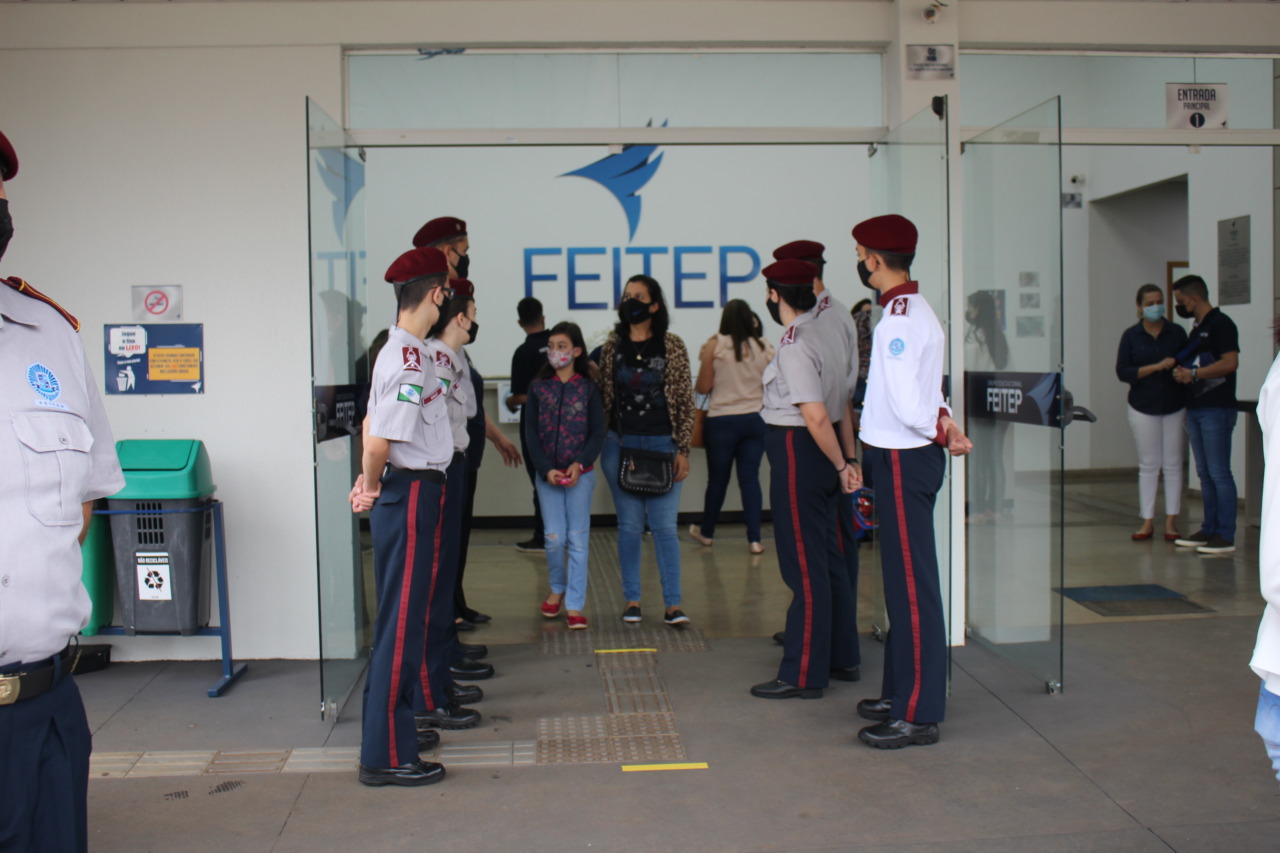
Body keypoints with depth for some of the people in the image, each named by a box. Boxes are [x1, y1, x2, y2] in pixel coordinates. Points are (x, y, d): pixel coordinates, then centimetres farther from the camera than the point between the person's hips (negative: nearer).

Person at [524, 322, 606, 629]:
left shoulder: (588, 388, 0)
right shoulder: (539, 388, 3)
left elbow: (598, 433, -2)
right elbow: (531, 434, 1)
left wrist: (580, 464, -15)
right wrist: (546, 469, -10)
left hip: (581, 474, -1)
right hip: (547, 474, 1)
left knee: (578, 539, 0)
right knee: (554, 538, 2)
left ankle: (574, 605, 5)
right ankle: (557, 588, 28)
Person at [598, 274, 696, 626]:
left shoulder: (672, 346, -1)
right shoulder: (611, 347, 6)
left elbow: (685, 400, 0)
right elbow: (603, 397, 12)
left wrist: (683, 450, -5)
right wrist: (599, 443, 7)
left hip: (662, 445, -2)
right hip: (620, 445, 2)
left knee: (664, 525, -3)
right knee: (629, 525, 6)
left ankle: (673, 603, 2)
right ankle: (632, 599, 15)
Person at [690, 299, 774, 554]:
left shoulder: (715, 345, -7)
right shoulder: (765, 347, 1)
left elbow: (703, 387, -4)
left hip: (722, 420, -2)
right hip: (755, 418, 2)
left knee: (718, 478, 11)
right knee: (750, 477, 5)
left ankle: (706, 532, 28)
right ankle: (755, 539, 2)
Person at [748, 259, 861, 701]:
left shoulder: (794, 346, -19)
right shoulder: (822, 333, 10)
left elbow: (816, 416, -24)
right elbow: (843, 405, 13)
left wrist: (841, 467, -15)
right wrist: (849, 459, 13)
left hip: (797, 451, -9)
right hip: (820, 454, 9)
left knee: (804, 567, -3)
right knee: (828, 558, 17)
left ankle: (802, 675, 6)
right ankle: (841, 657, 28)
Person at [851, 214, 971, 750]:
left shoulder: (902, 320, -18)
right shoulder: (911, 312, 15)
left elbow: (909, 404, -23)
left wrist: (944, 432, -6)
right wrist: (945, 423, -3)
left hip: (904, 461, -11)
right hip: (898, 457, 11)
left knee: (912, 585, -6)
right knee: (901, 582, 17)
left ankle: (919, 714, 1)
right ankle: (901, 691, 29)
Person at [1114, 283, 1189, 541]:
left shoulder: (1177, 333, 3)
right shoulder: (1131, 336, 1)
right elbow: (1122, 371, -8)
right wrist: (1156, 367, -16)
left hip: (1175, 406, 1)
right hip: (1143, 407, 0)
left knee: (1173, 464, 2)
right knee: (1148, 465, 3)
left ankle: (1171, 521, 7)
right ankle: (1148, 521, 8)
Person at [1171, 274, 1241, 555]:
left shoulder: (1221, 324, -10)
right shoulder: (1197, 328, 19)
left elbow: (1230, 363, -20)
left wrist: (1194, 374, -17)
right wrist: (1182, 371, 5)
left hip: (1217, 409, -9)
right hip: (1196, 408, 9)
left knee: (1219, 473, -8)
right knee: (1204, 473, 11)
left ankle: (1226, 536, -6)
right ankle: (1209, 529, 16)